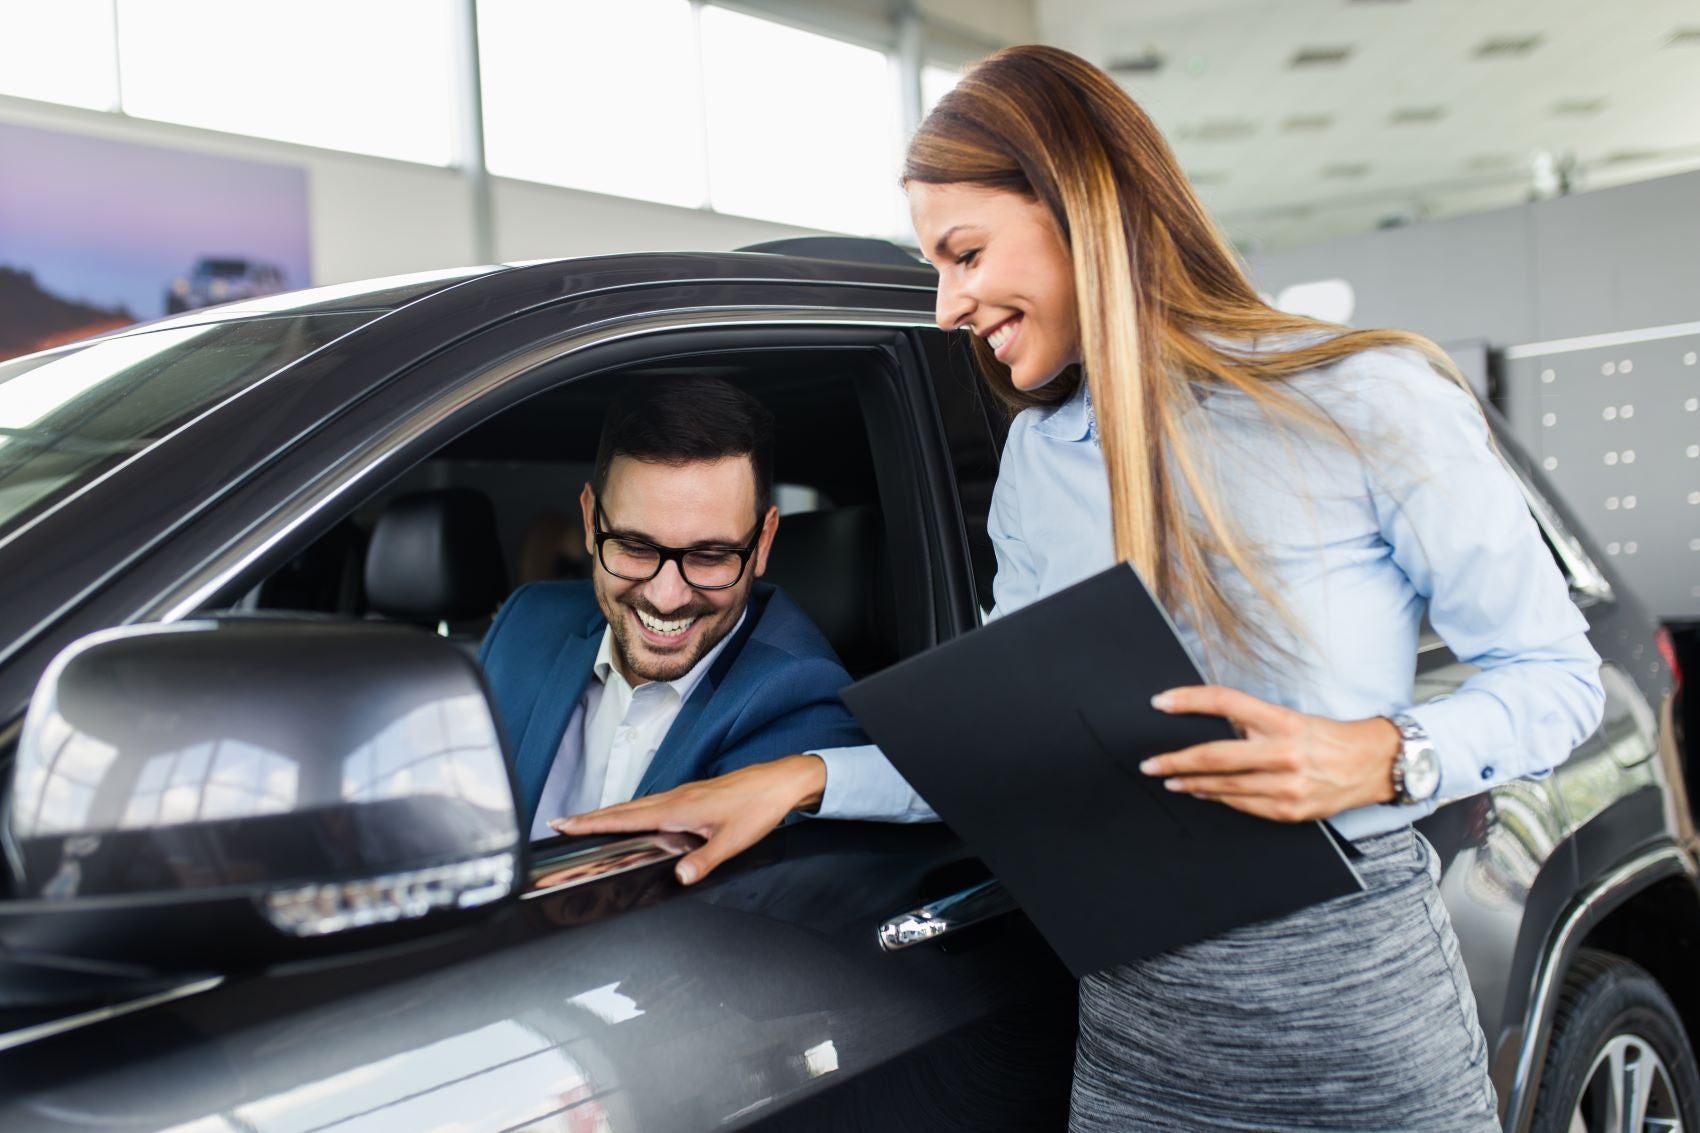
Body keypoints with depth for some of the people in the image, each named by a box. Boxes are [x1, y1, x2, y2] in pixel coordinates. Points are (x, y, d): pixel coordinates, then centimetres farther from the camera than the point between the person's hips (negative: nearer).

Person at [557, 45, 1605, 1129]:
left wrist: (1382, 757, -22)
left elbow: (1559, 672, -5)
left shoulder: (1369, 399, -10)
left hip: (1356, 1010, -4)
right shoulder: (1039, 454, 7)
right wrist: (804, 779, 0)